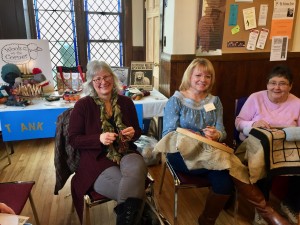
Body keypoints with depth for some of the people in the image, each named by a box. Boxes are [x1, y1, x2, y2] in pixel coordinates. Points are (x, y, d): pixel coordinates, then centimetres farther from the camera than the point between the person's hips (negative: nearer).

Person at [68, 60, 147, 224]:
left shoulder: (126, 102, 9)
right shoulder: (83, 105, -1)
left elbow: (138, 131, 18)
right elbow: (73, 139, -1)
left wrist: (133, 134, -7)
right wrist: (99, 139, -18)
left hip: (126, 154, 3)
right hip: (97, 159, -3)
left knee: (137, 168, -34)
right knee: (134, 190, -29)